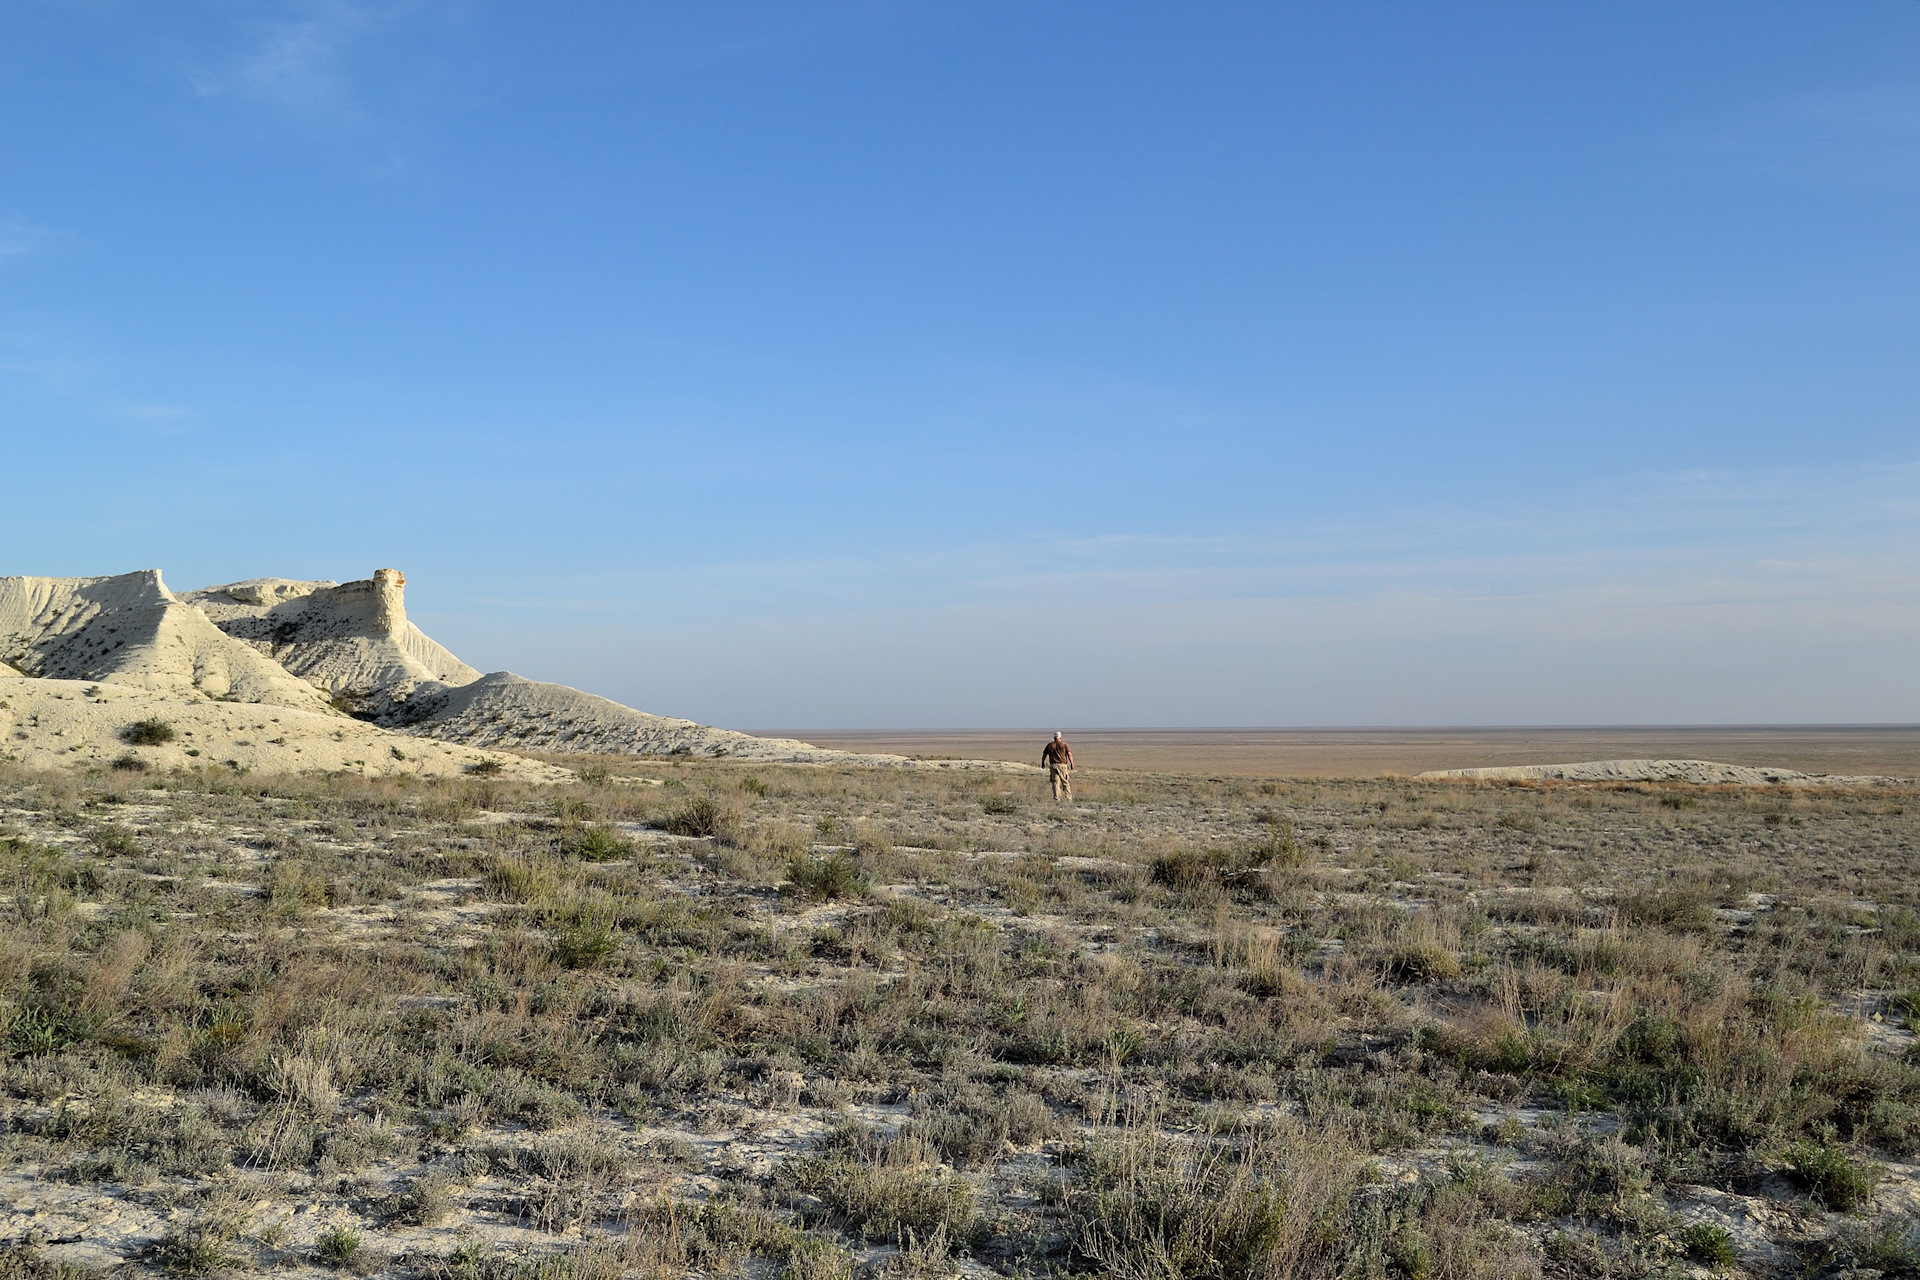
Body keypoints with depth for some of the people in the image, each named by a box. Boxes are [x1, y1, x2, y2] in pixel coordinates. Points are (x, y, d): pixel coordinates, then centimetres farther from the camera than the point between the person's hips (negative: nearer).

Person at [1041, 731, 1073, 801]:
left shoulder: (1049, 745, 11)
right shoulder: (1064, 744, 4)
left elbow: (1044, 755, 14)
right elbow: (1069, 754, -4)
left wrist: (1043, 763, 28)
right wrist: (1072, 764, -3)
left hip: (1053, 766, 1)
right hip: (1062, 765, -1)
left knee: (1056, 782, -1)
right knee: (1065, 782, 7)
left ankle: (1057, 798, -9)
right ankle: (1068, 798, 5)